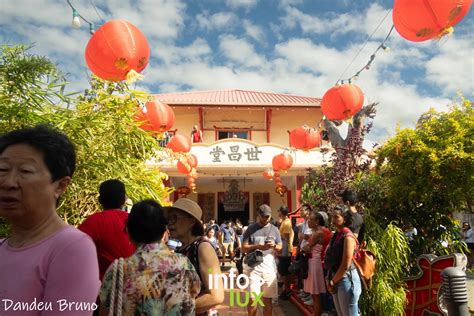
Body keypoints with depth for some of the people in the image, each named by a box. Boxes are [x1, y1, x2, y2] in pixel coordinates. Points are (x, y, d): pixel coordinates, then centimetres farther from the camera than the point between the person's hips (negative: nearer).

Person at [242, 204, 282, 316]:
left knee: (268, 299, 8)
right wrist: (257, 246, -17)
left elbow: (280, 248, 12)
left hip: (269, 268, 2)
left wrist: (274, 246, -11)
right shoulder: (251, 229, 3)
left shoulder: (274, 229, 11)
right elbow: (244, 248, 0)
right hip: (253, 267, -2)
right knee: (252, 298, -3)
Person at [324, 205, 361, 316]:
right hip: (336, 279, 8)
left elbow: (345, 265, -19)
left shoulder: (348, 237, -17)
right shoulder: (336, 235, 8)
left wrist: (332, 282, -10)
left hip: (346, 280, -8)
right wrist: (330, 279, 3)